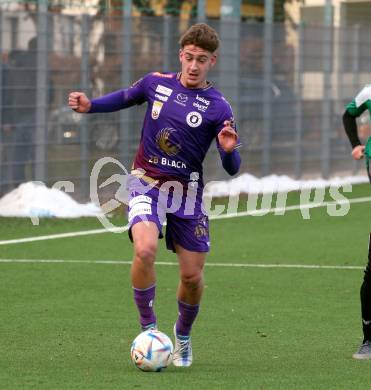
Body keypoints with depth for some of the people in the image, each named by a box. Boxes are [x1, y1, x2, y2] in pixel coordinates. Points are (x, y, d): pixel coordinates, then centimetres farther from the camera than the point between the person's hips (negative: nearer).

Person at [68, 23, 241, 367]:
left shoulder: (218, 107, -7)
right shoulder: (156, 83, 0)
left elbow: (231, 169, -6)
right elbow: (126, 97, 23)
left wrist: (229, 150, -29)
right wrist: (90, 105, 7)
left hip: (187, 191, 0)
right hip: (147, 184, 0)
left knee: (192, 276, 1)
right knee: (145, 250, -27)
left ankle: (183, 335, 32)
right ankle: (148, 329, -10)